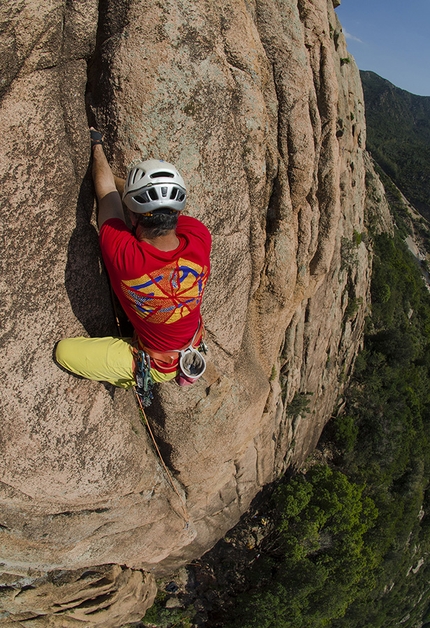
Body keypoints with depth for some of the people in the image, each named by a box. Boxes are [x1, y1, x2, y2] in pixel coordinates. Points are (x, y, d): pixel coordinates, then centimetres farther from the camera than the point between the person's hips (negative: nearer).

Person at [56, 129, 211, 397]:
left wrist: (97, 146, 3)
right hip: (195, 344, 4)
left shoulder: (122, 253, -38)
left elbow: (107, 193, -18)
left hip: (158, 363, -4)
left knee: (64, 351, 6)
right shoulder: (199, 238, -29)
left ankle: (142, 379, 12)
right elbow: (164, 204, -8)